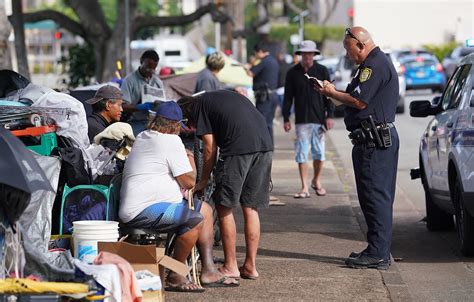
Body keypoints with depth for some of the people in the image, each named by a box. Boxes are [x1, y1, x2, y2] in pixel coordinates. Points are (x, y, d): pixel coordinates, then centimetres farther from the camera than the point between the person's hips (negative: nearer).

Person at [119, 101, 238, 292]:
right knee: (195, 219, -25)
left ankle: (208, 271, 11)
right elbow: (189, 182, -11)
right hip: (142, 212, -11)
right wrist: (190, 158, 6)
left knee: (205, 210, 14)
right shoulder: (171, 141, -12)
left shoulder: (142, 137, 18)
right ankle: (175, 277, -13)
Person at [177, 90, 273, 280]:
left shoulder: (200, 105, 12)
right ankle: (250, 266, 15)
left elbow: (210, 148, 6)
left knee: (224, 208, 5)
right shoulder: (228, 95, 32)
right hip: (265, 145, 7)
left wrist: (203, 181, 14)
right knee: (251, 209, 14)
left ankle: (230, 266, 7)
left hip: (238, 147, -7)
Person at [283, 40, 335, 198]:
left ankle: (316, 181, 25)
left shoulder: (322, 71, 3)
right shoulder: (293, 73, 4)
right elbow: (288, 97, 7)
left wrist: (330, 115, -3)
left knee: (319, 153, 5)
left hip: (319, 119, 0)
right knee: (302, 153, -4)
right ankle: (304, 187, -2)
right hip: (301, 120, 0)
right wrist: (286, 119, 3)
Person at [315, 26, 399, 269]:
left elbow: (359, 102, -20)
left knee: (375, 196, -8)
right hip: (376, 140, 11)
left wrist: (332, 94, -5)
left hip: (374, 142, -11)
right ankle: (379, 251, 18)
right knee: (376, 196, 13)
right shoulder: (375, 63, 20)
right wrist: (333, 91, 11)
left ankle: (377, 254, -7)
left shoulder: (375, 65, -15)